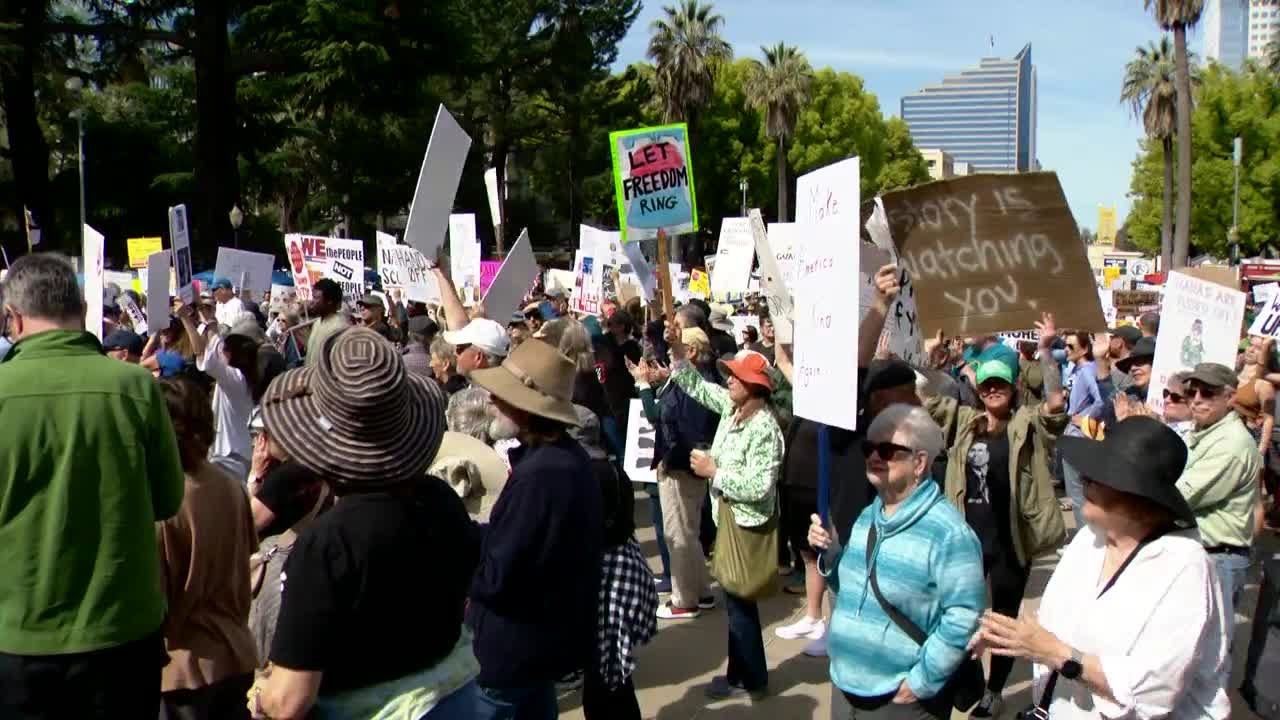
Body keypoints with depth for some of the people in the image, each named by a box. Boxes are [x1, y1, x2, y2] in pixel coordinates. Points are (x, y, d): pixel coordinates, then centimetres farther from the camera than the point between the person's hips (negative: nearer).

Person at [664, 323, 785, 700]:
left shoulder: (764, 428, -24)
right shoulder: (732, 407, 2)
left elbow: (758, 486, -29)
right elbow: (695, 385, 13)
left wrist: (714, 471, -22)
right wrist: (677, 350, 0)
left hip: (748, 523, -9)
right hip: (728, 516, 9)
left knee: (739, 602, 3)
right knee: (736, 600, 17)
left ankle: (750, 679, 19)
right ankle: (743, 673, 30)